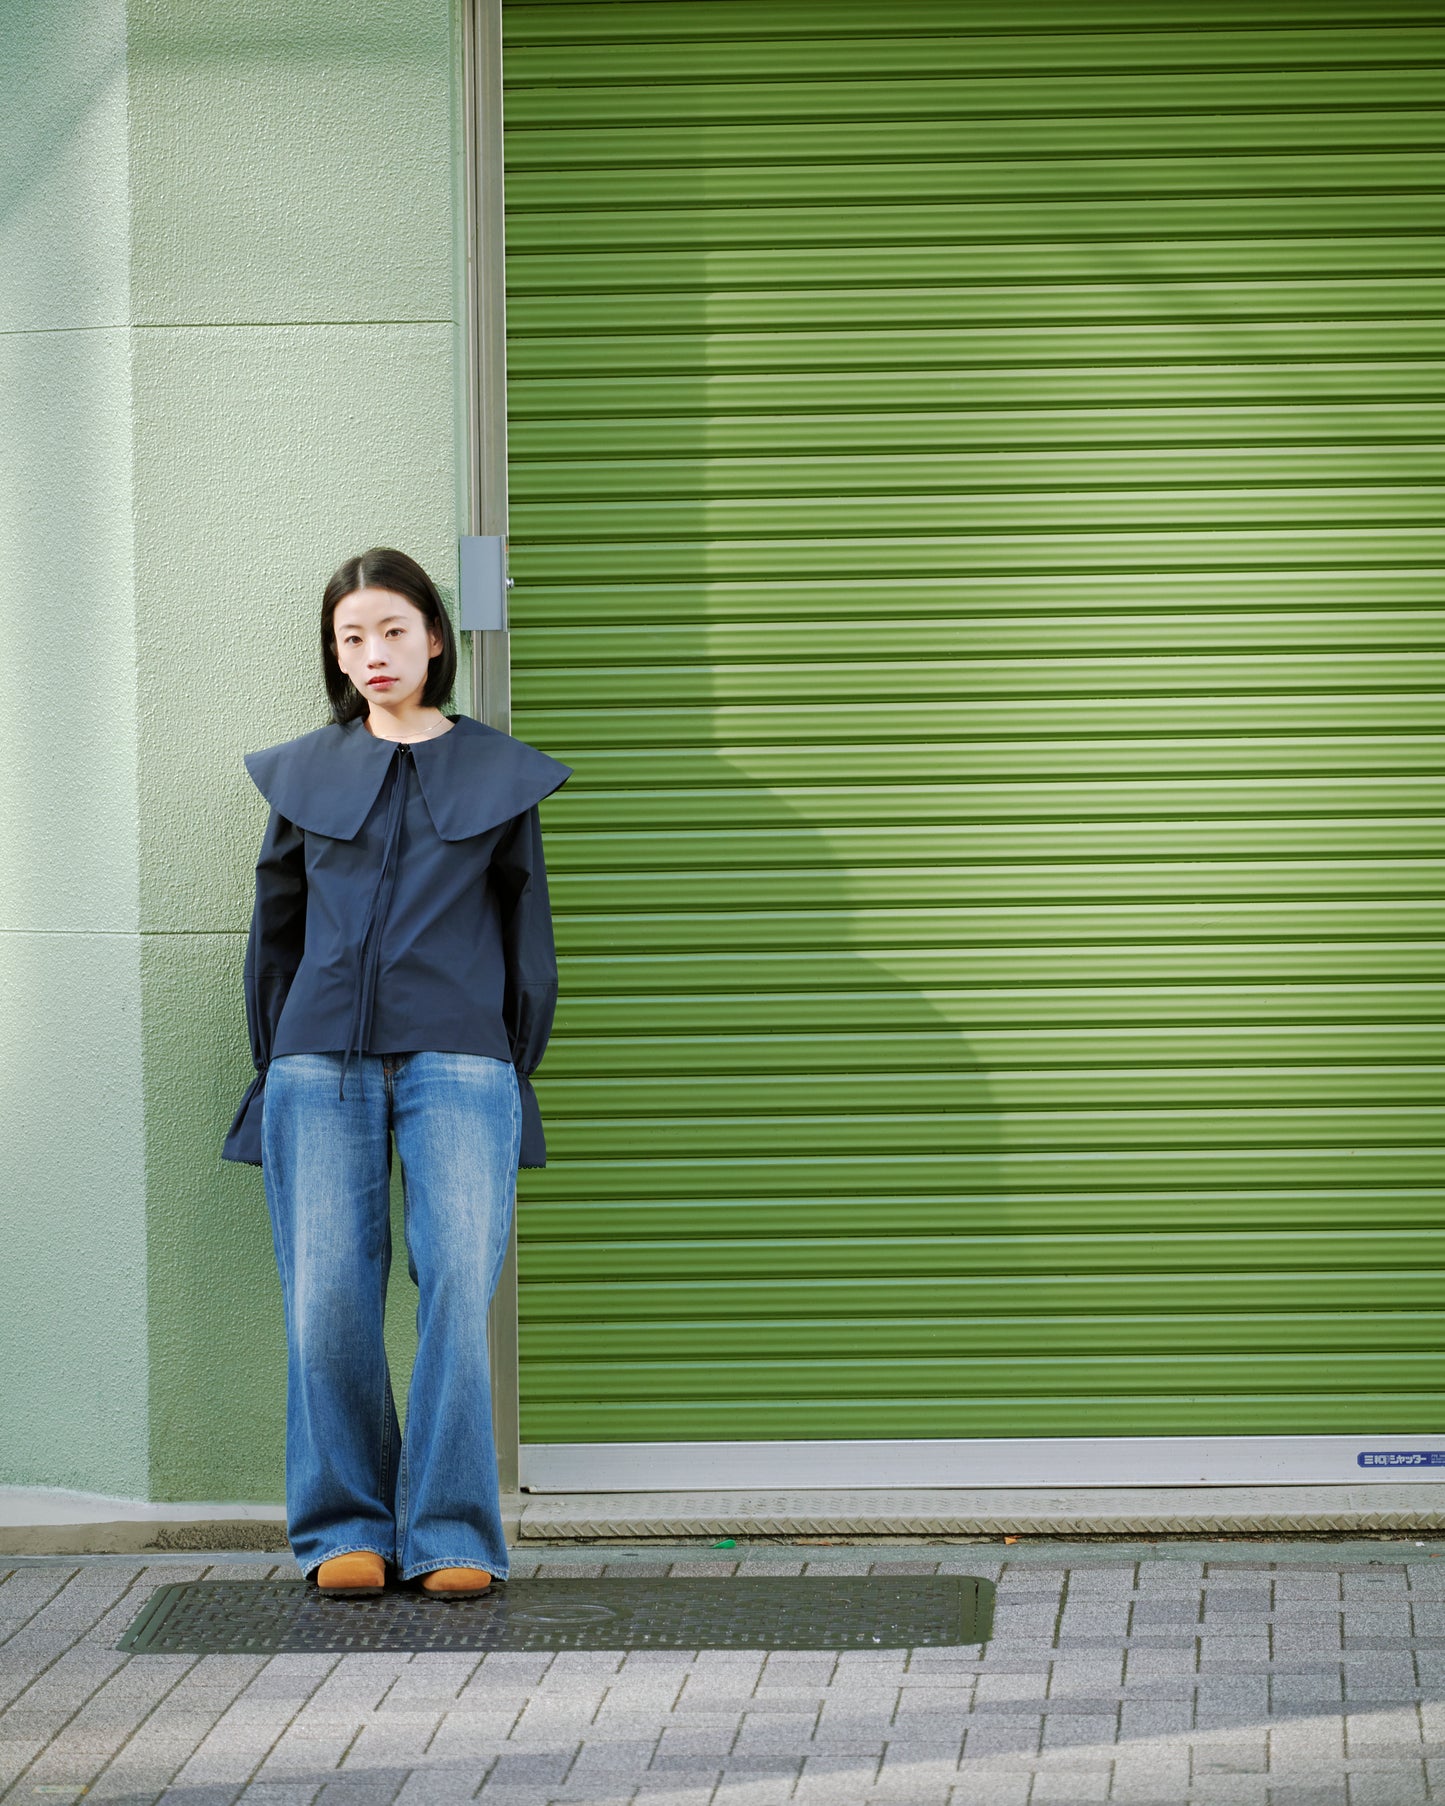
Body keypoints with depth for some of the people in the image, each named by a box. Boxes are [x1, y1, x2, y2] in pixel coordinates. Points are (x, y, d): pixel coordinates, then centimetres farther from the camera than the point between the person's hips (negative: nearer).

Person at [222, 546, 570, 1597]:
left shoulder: (499, 774, 11)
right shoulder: (304, 774, 13)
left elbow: (529, 930, 14)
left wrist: (513, 1073, 10)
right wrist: (278, 1066, 16)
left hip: (457, 1060, -1)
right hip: (323, 1063, 1)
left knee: (459, 1291, -11)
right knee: (328, 1300, -6)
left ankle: (452, 1534, -4)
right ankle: (345, 1528, 5)